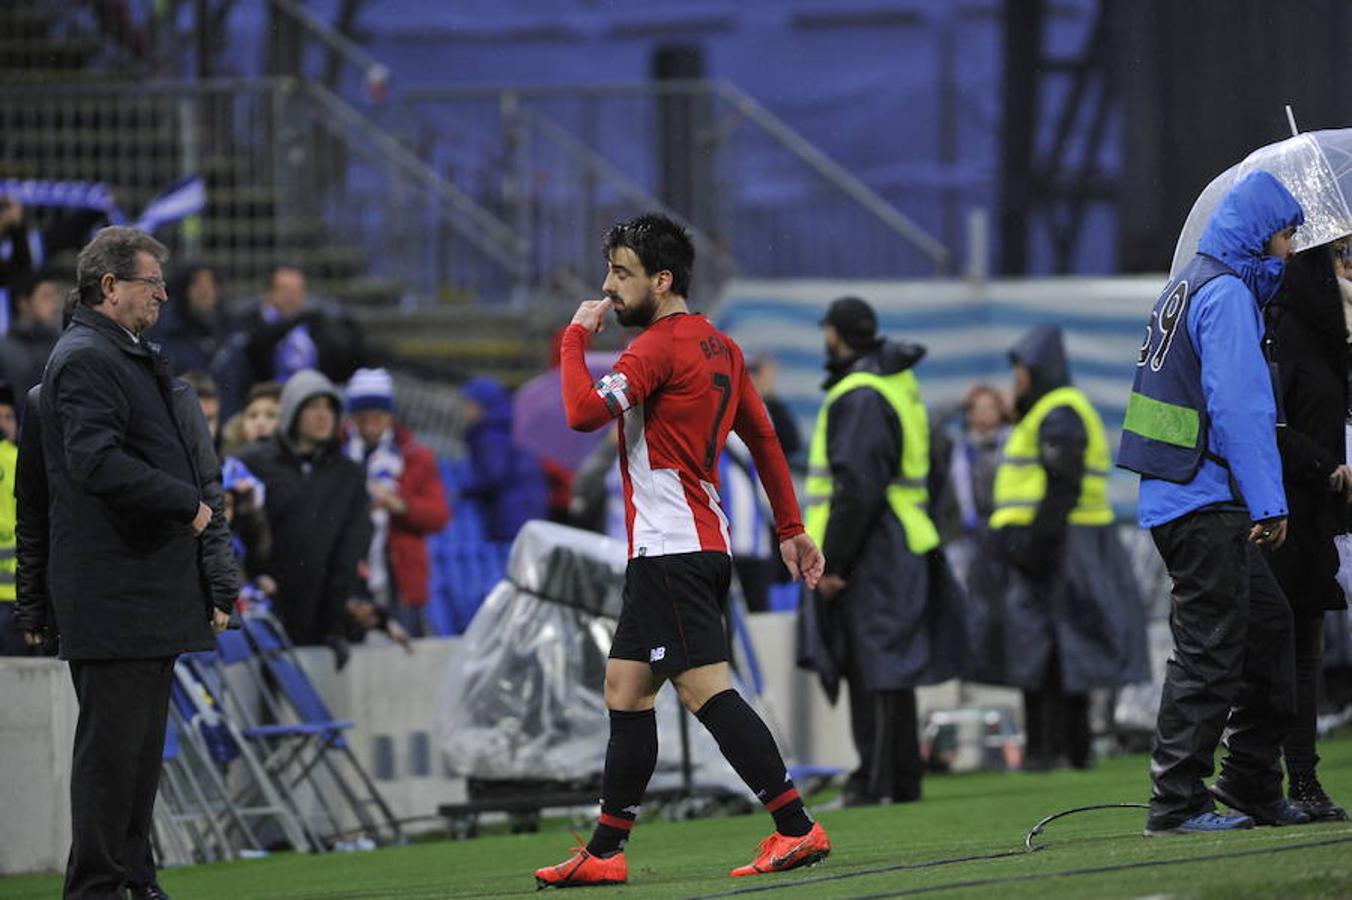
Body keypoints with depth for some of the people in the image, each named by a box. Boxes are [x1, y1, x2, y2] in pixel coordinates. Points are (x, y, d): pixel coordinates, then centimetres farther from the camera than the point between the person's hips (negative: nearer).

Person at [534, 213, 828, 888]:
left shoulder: (659, 347, -13)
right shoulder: (720, 347, 15)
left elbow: (585, 411, -26)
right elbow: (763, 437, 20)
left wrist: (576, 337, -12)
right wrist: (791, 528, 24)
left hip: (672, 549, -10)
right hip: (693, 547, 10)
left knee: (705, 687, -13)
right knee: (625, 689, 12)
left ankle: (797, 828, -17)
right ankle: (605, 852, 15)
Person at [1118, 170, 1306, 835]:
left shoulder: (1187, 288, 19)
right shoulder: (1227, 294, -12)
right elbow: (1241, 407, -19)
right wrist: (1267, 504, -20)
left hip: (1176, 498, 10)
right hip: (1203, 501, -10)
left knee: (1266, 622, 17)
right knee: (1209, 648, -7)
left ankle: (1258, 790, 21)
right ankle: (1177, 803, -7)